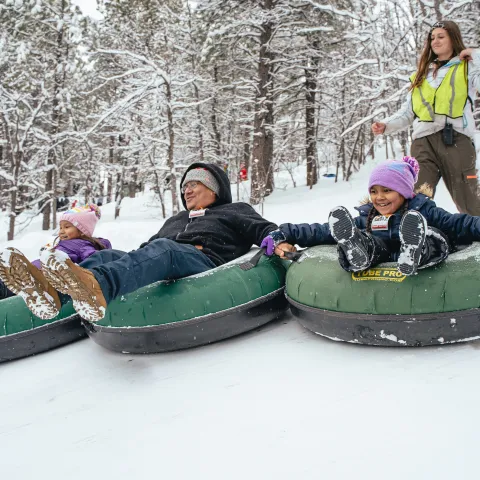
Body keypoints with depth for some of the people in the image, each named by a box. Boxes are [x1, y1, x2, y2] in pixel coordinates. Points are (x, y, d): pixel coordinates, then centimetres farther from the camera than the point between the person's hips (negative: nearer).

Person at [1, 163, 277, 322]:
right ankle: (53, 293, -51)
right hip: (162, 274, 6)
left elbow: (264, 230, 12)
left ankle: (98, 286, -68)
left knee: (163, 249, -38)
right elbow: (149, 248, 31)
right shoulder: (175, 221, 41)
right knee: (107, 256, -20)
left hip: (206, 264, -6)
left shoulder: (235, 212, 27)